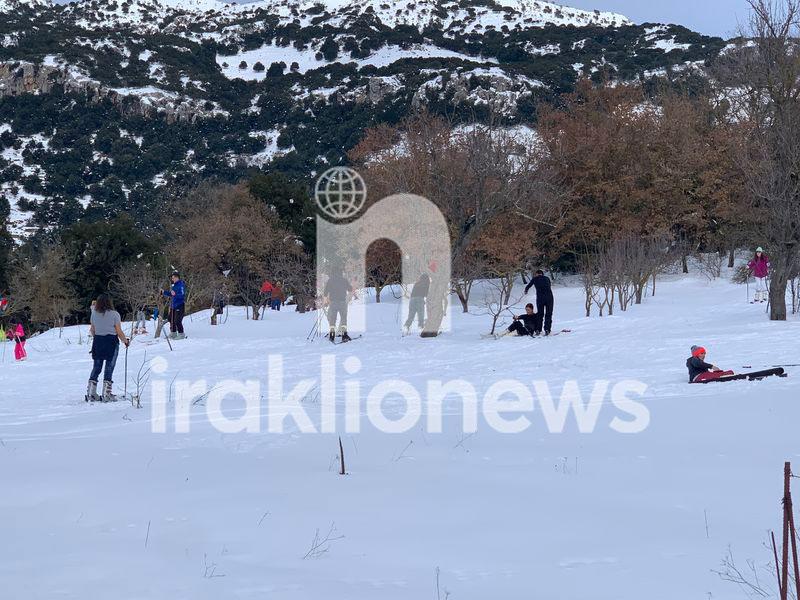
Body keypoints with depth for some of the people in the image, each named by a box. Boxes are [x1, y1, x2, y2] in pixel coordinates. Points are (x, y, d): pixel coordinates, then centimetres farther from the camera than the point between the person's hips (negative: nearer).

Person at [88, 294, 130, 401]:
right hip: (111, 342, -4)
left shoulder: (94, 314, 1)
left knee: (96, 367, 12)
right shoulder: (114, 314, -10)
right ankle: (106, 394, -1)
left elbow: (92, 331, 10)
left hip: (97, 341, 4)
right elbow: (119, 332, -9)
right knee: (109, 368, 1)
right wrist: (125, 341, 7)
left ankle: (91, 393, 10)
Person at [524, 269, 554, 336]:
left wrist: (526, 291, 43)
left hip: (540, 297, -1)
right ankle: (547, 330, -3)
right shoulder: (547, 278, 18)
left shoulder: (535, 279, 13)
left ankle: (538, 330, 3)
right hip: (549, 296, 1)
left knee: (540, 314, 10)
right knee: (548, 314, 6)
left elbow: (528, 286, 21)